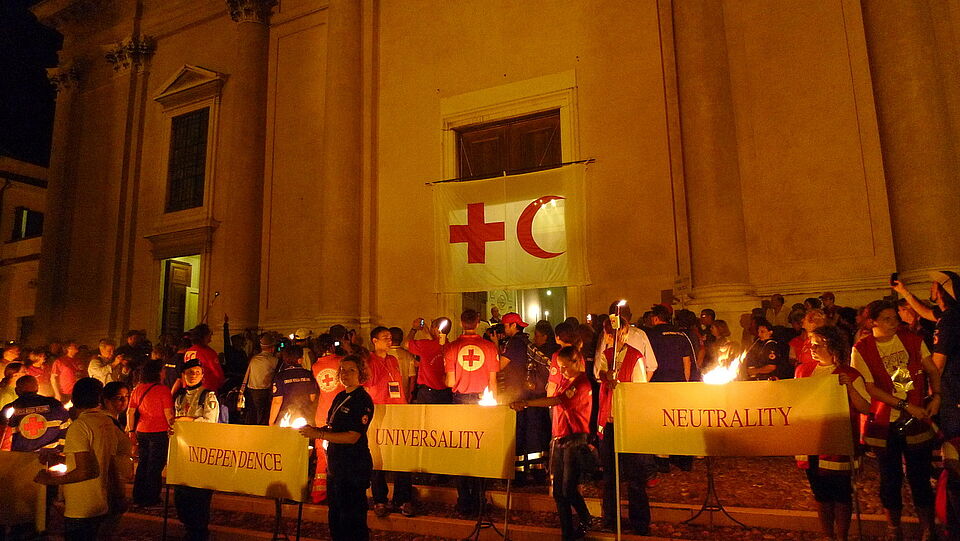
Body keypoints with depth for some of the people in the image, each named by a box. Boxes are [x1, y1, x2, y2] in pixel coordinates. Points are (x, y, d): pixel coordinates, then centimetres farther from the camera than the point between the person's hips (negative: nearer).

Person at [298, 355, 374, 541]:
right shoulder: (340, 397, 12)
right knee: (335, 515, 18)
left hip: (354, 466, -9)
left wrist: (319, 434, -23)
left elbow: (352, 437, -21)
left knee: (351, 517, 0)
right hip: (335, 463, 9)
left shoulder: (363, 400, -14)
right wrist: (314, 429, -1)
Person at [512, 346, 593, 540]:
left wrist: (525, 403, -28)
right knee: (558, 491, 9)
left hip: (575, 441, -8)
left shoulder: (582, 384, -12)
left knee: (569, 490, -6)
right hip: (558, 440, 8)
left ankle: (585, 521, 20)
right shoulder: (564, 382, 15)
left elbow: (556, 401, -24)